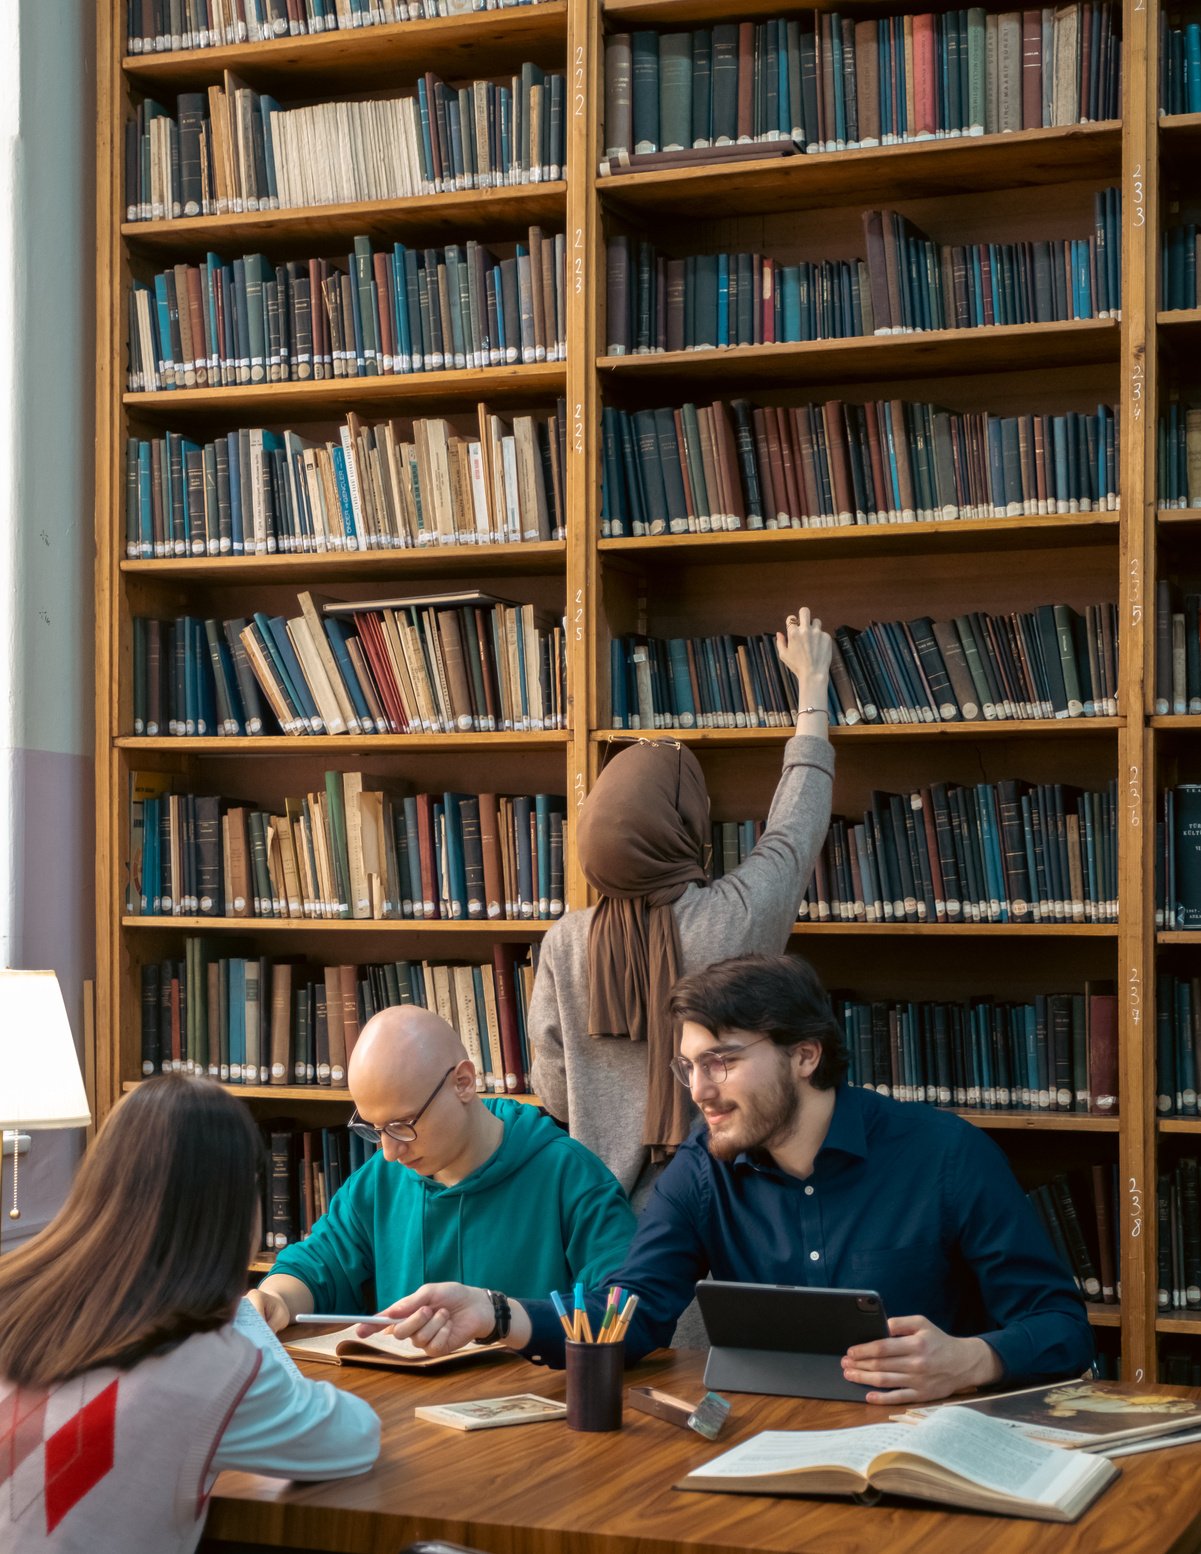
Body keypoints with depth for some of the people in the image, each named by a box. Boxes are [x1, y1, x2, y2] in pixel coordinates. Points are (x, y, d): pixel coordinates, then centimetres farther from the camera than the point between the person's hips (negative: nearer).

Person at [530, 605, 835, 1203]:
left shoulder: (566, 943, -12)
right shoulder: (737, 917, -17)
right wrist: (811, 680, 16)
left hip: (609, 1201, 2)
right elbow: (798, 819, 2)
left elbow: (554, 1093, -3)